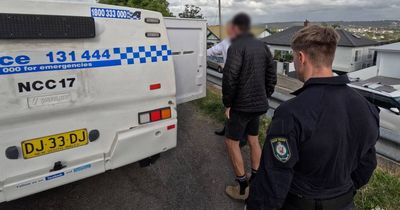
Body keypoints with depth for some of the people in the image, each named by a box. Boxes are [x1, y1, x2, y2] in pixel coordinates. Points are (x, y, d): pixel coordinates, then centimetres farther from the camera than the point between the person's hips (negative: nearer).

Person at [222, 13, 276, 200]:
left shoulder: (236, 46, -14)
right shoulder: (262, 46, 9)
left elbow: (229, 78, -22)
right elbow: (271, 75, 10)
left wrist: (227, 104, -11)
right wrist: (265, 97, 16)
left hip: (242, 105, -8)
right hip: (258, 104, 8)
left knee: (231, 142, 6)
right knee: (253, 139, 19)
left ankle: (242, 187, 13)